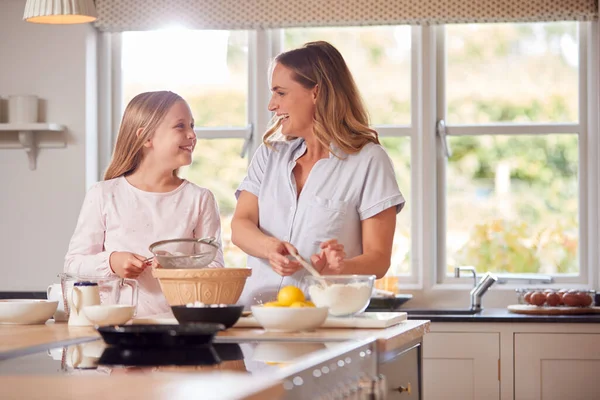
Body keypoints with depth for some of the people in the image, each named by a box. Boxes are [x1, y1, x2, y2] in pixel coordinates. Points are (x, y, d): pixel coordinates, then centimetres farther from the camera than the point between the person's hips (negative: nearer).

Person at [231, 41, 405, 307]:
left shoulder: (369, 160, 2)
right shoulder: (269, 155, 17)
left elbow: (378, 259, -1)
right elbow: (240, 226, 6)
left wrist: (337, 269, -21)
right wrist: (270, 248, -16)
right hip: (257, 307, 4)